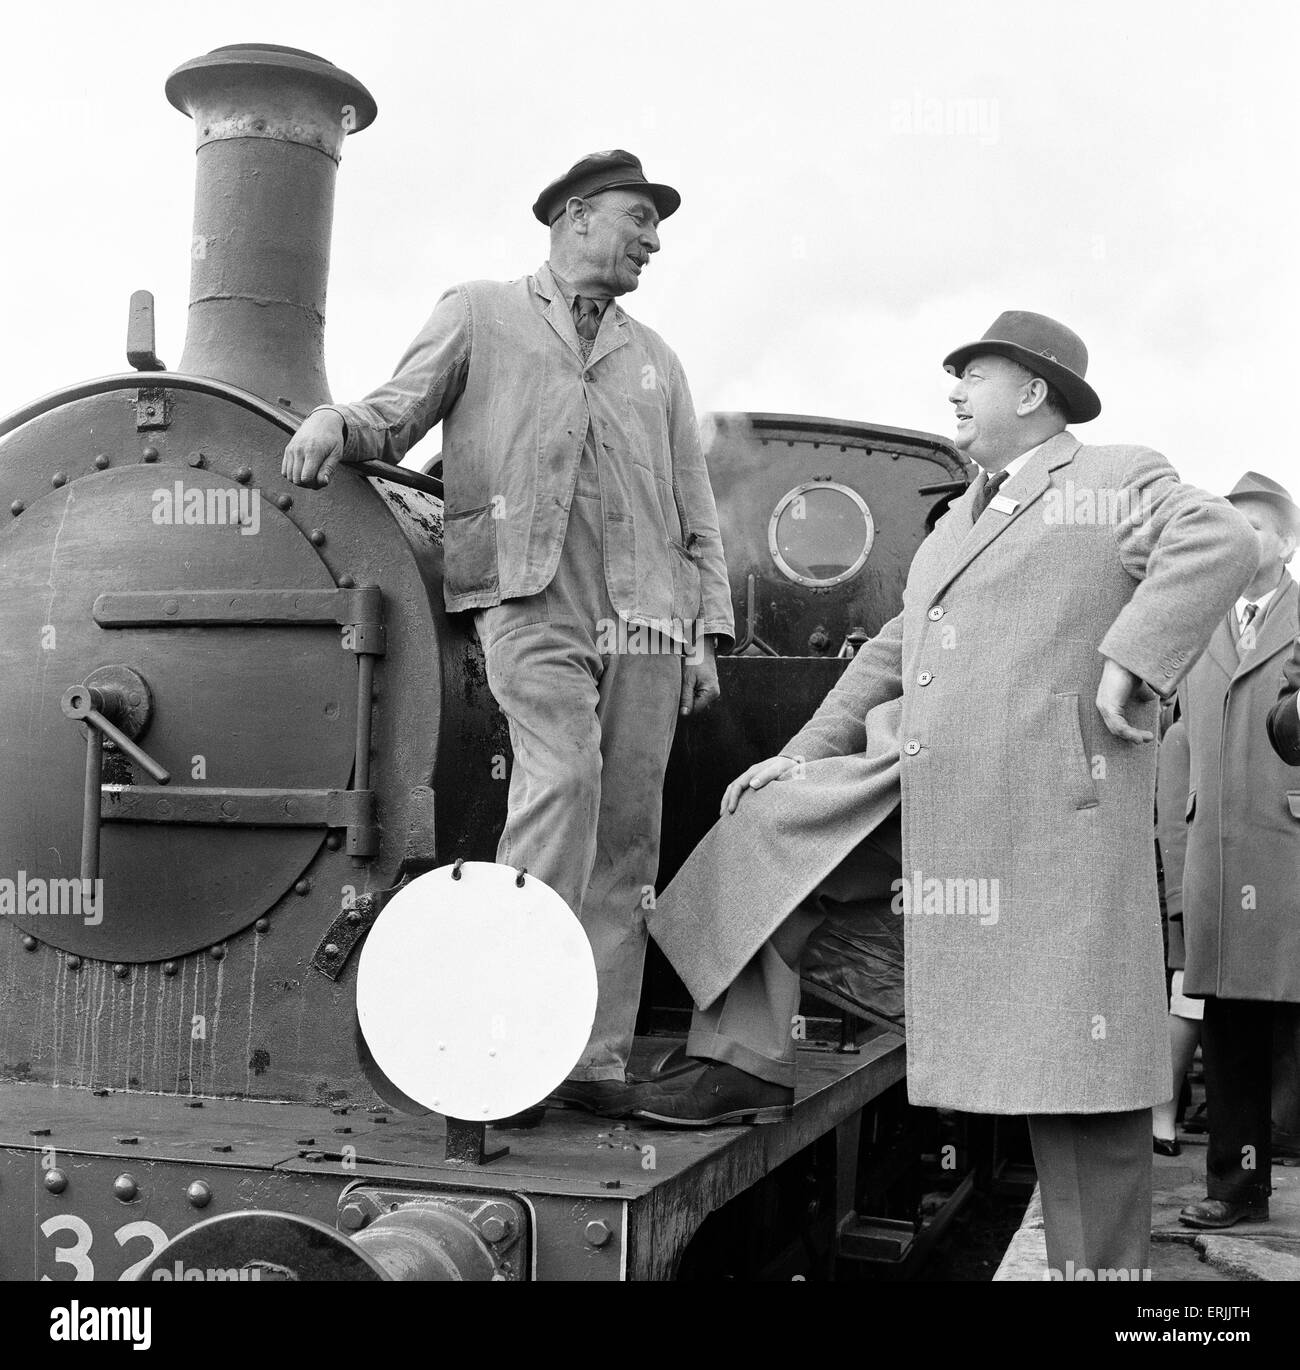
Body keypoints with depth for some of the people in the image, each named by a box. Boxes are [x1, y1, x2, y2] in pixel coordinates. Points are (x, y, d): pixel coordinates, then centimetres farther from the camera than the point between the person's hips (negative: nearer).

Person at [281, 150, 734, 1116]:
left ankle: (600, 1056, 4)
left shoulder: (655, 359, 25)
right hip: (532, 605, -4)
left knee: (626, 838, 0)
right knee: (565, 777, -26)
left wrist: (709, 631, 12)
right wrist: (336, 421, -17)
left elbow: (695, 511, 22)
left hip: (646, 620, 4)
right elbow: (397, 416, 6)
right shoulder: (479, 315, 14)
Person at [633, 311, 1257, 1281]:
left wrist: (1130, 661, -21)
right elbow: (893, 654, 25)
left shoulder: (1116, 483, 2)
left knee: (1073, 1060, -4)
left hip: (1050, 819, -8)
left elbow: (1219, 544, -16)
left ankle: (1100, 1261, 10)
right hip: (922, 804, 8)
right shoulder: (957, 526, 26)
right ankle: (748, 1063, 12)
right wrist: (806, 753, 17)